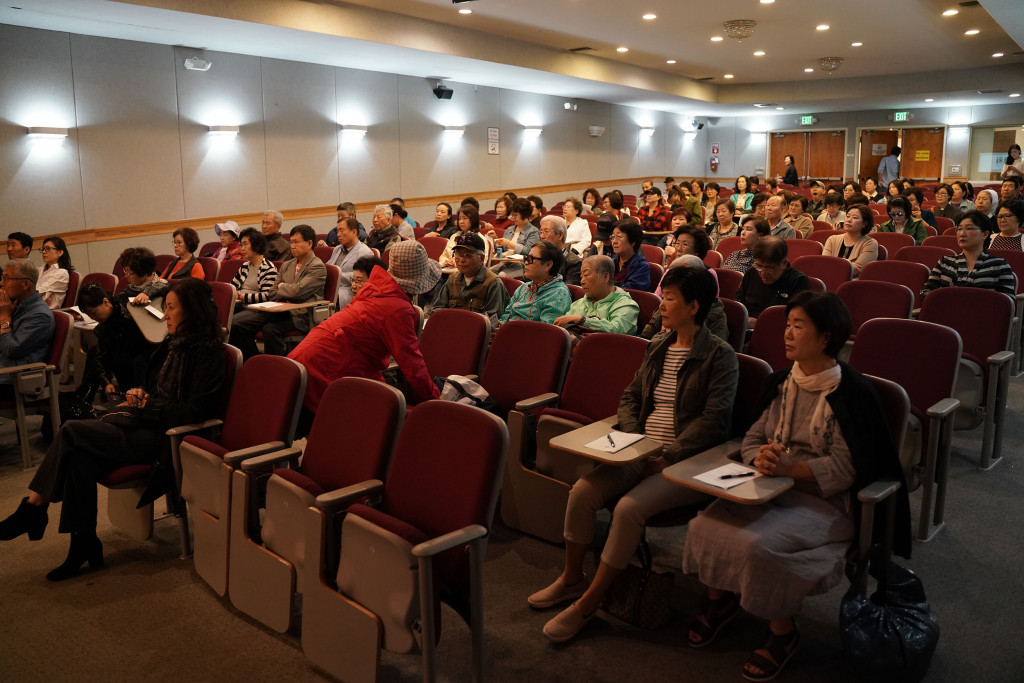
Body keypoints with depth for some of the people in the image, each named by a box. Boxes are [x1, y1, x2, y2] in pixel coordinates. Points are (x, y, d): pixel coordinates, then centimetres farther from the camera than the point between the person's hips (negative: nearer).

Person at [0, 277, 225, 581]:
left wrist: (148, 405, -11)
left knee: (72, 431, -17)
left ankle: (33, 507, 0)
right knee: (80, 456, -19)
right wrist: (140, 394, 6)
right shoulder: (173, 344, 13)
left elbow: (196, 410, -18)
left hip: (164, 436, -8)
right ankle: (84, 544, -12)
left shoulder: (208, 353, -12)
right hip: (146, 421, 8)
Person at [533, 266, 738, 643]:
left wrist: (668, 455, -19)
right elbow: (630, 397, 17)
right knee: (583, 490, -14)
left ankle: (589, 601, -10)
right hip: (642, 454, 7)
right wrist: (635, 439, -2)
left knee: (629, 507, -28)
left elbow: (714, 420, -15)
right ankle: (571, 579, 7)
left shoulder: (720, 356, -7)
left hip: (687, 462, -6)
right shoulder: (658, 348, 14)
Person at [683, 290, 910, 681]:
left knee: (757, 543, -29)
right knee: (704, 526, -15)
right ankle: (719, 598, 14)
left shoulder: (851, 393, -12)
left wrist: (789, 467, -26)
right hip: (772, 488, 6)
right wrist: (760, 457, -14)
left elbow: (843, 468, -15)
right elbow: (753, 436, 9)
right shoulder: (781, 382, 8)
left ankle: (782, 630, -2)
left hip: (824, 501, -6)